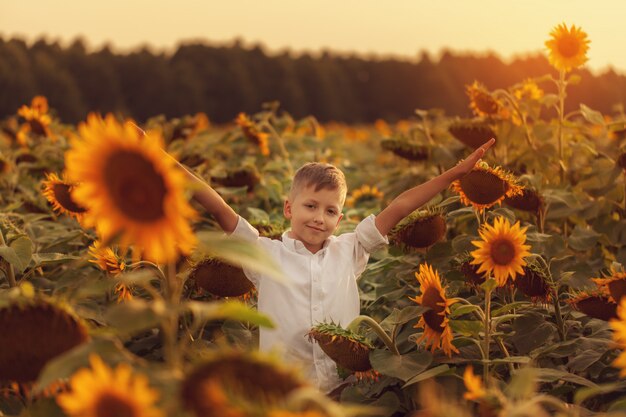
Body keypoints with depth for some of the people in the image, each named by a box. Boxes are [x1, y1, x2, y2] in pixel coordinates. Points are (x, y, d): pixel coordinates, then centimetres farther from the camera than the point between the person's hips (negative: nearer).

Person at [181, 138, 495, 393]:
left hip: (345, 389, 2)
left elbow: (397, 210, 6)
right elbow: (219, 209, -8)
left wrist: (456, 172, 5)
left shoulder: (348, 252, 9)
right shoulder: (266, 255, 1)